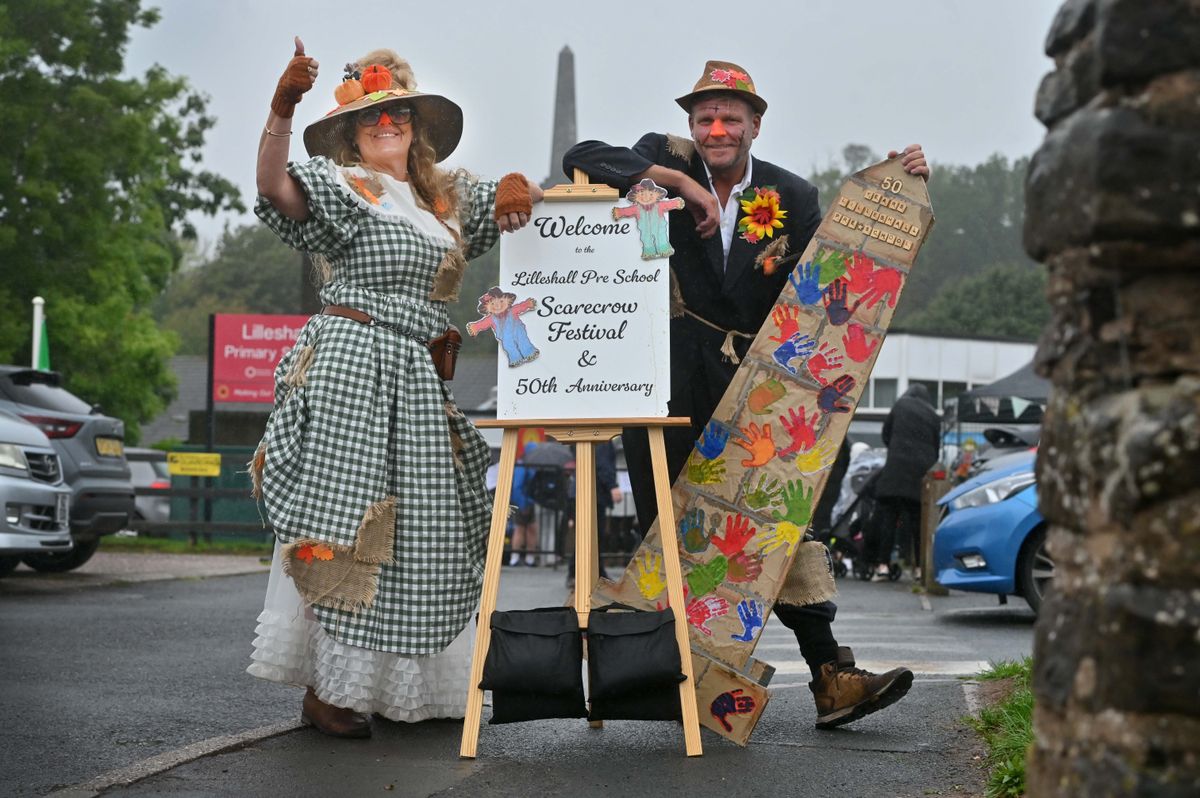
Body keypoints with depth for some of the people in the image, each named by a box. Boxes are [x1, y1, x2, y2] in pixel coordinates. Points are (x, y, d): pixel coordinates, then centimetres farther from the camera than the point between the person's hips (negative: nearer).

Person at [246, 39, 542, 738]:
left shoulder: (447, 198, 19)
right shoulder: (343, 187, 0)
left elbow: (517, 201, 24)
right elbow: (275, 186, -17)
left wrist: (520, 191, -1)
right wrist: (283, 108, -32)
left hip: (417, 379, 7)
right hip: (351, 362, -7)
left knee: (423, 533, 8)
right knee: (343, 522, -9)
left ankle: (403, 688, 17)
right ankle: (324, 690, -5)